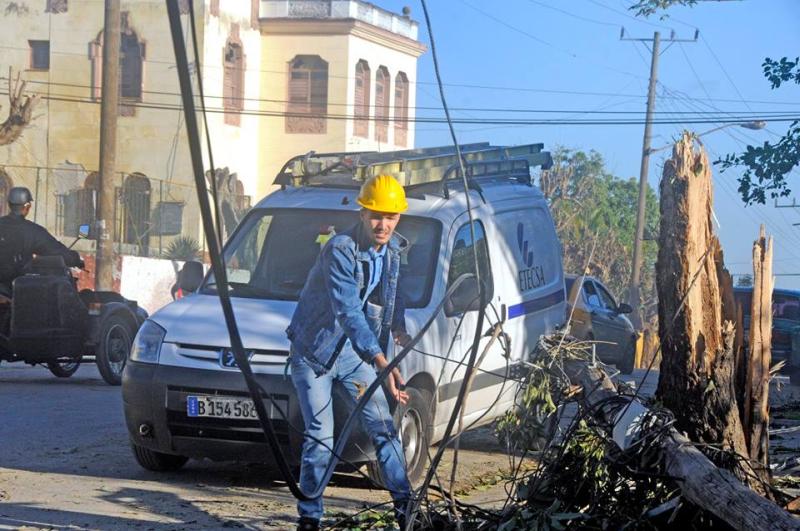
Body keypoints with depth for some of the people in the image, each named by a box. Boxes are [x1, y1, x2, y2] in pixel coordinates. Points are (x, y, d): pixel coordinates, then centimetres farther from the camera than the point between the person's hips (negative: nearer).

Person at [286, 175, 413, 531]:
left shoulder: (394, 249, 0)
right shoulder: (340, 251, -25)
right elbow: (349, 313, -33)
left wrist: (398, 328, 1)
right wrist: (382, 364, -41)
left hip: (355, 353, 6)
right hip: (314, 351, -6)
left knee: (384, 428, 2)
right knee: (320, 437, -6)